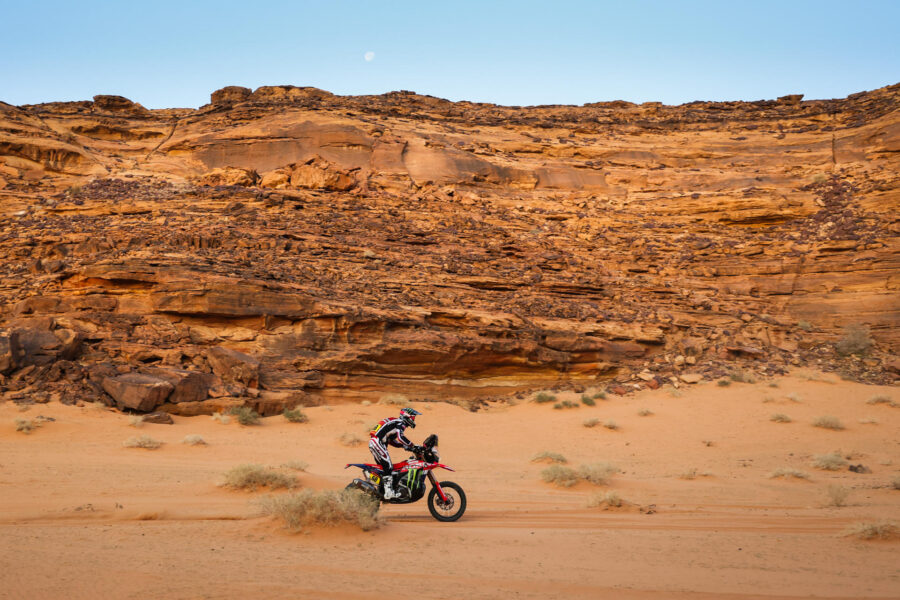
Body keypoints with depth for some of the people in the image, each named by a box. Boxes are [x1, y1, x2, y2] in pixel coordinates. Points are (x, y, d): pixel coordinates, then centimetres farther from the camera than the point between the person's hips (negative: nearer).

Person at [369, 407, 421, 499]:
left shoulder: (395, 423, 24)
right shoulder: (400, 423, -6)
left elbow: (392, 441, 25)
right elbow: (400, 437, -24)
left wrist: (405, 446, 18)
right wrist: (413, 447, -21)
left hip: (374, 443, 10)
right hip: (377, 442, -10)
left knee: (383, 466, 16)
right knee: (388, 466, -17)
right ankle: (389, 491, -25)